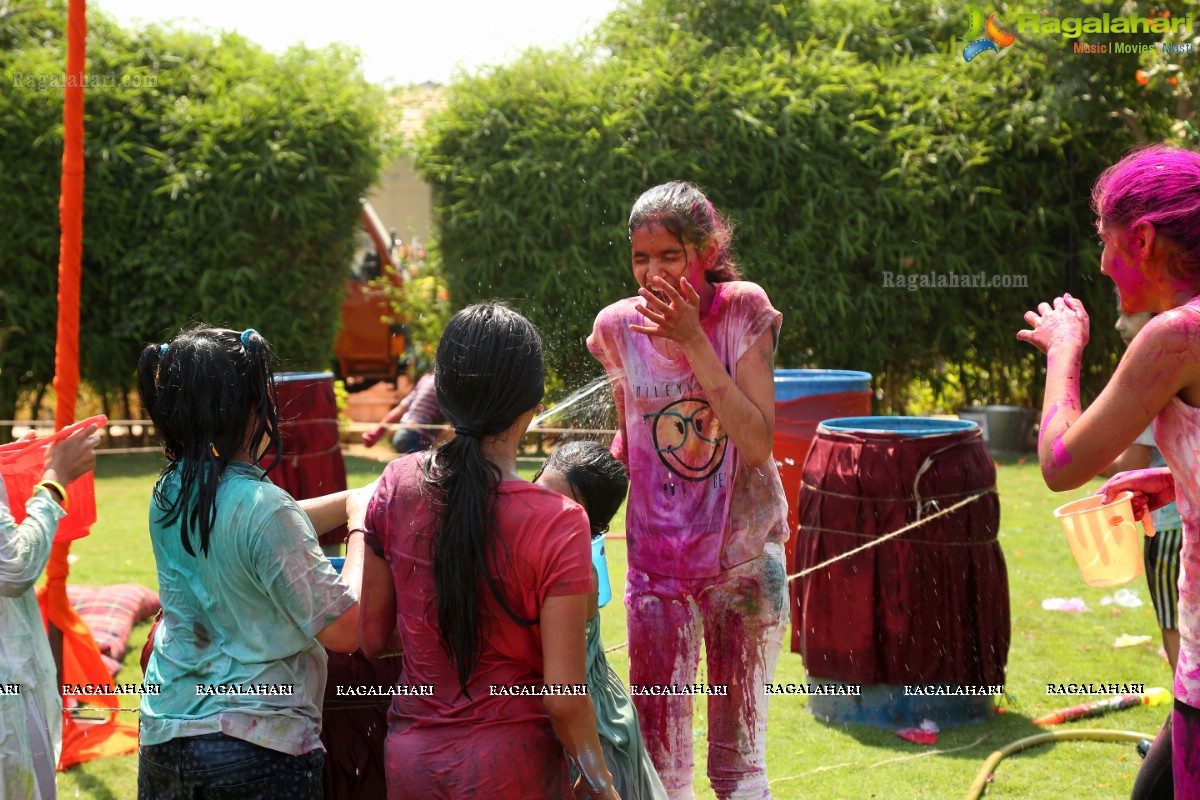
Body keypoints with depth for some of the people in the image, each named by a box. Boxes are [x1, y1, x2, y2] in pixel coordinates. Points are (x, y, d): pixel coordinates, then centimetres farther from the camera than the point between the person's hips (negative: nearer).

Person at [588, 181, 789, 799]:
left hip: (743, 557, -1)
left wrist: (692, 340, -22)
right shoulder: (618, 326, -2)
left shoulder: (743, 311, -9)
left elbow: (756, 442, -19)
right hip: (657, 563, 1)